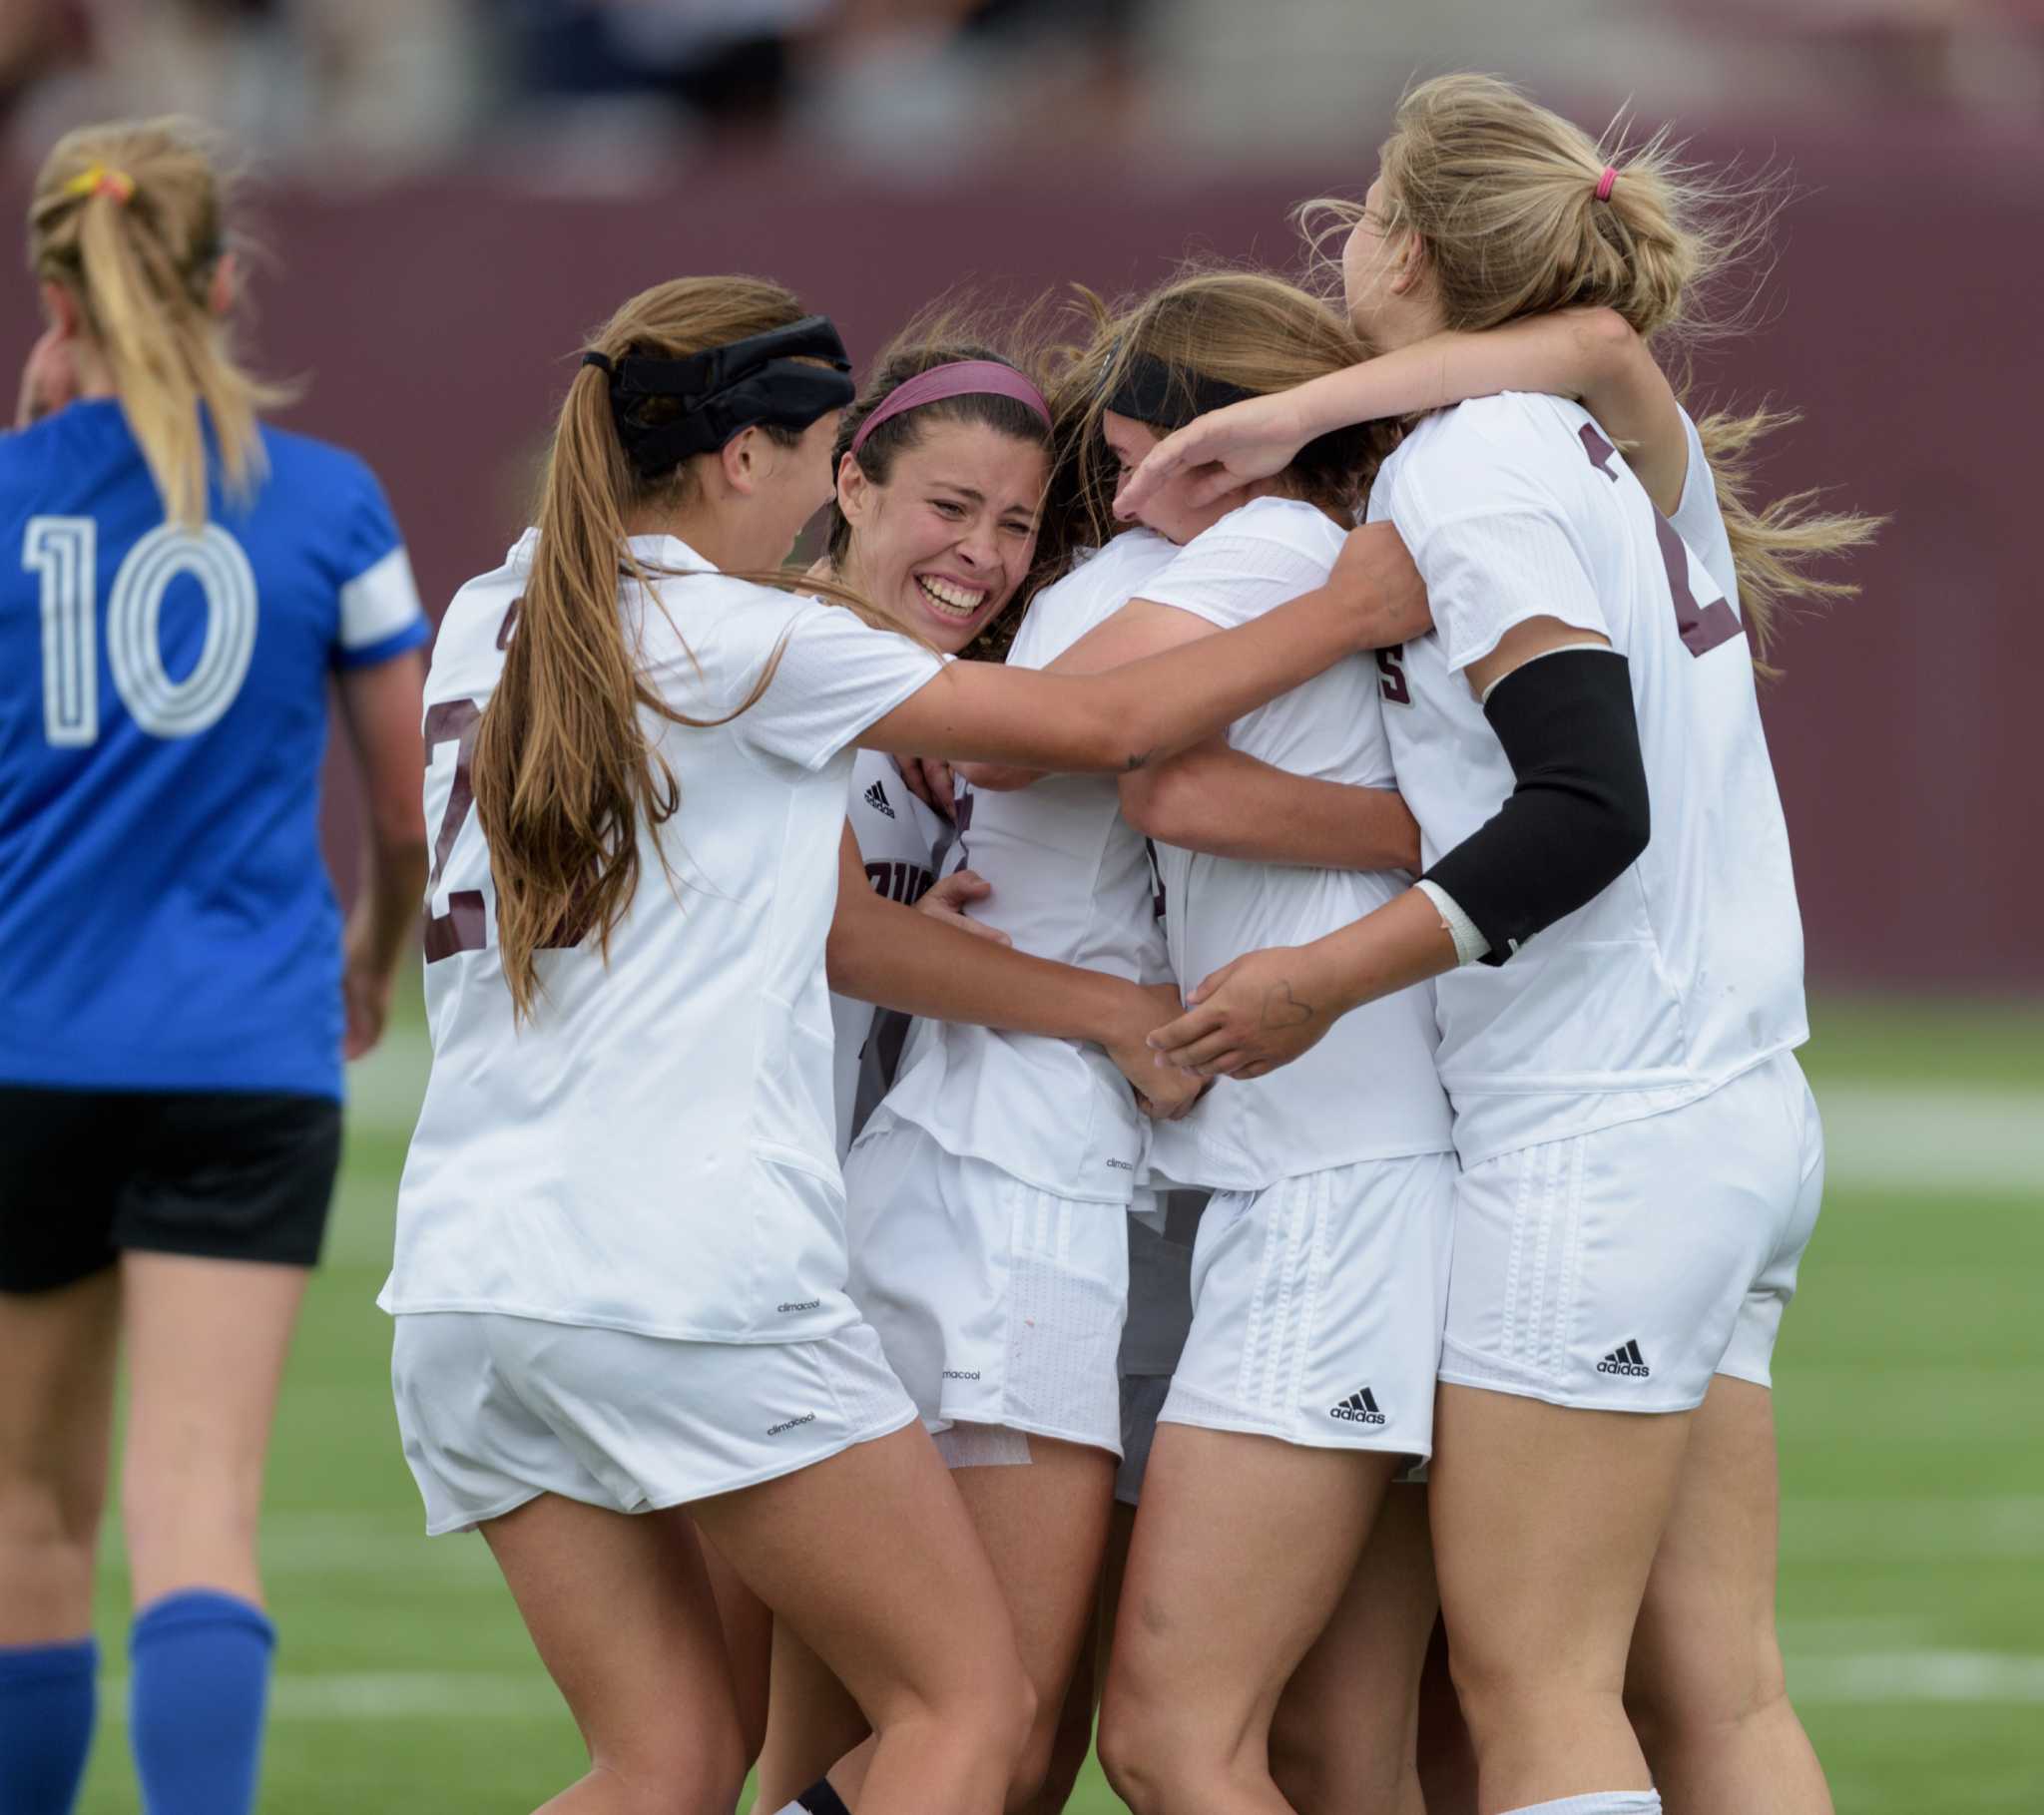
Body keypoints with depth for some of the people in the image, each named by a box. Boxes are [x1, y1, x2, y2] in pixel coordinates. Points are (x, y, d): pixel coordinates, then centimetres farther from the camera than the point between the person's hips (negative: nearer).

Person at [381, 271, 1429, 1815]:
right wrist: (1351, 608, 10)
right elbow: (1106, 726, -1)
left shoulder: (487, 628, 15)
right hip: (689, 1268, -7)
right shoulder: (752, 643, -6)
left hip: (465, 1270, 7)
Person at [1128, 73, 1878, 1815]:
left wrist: (1332, 974, -19)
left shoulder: (1474, 475, -12)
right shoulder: (1634, 434, 12)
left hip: (1596, 1143, -9)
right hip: (1739, 1115, 9)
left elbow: (1591, 811, -21)